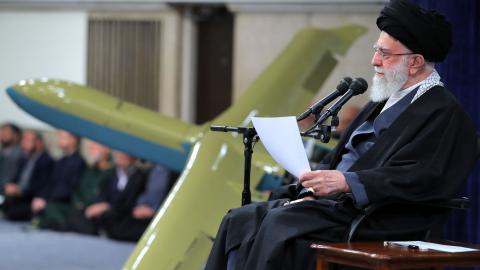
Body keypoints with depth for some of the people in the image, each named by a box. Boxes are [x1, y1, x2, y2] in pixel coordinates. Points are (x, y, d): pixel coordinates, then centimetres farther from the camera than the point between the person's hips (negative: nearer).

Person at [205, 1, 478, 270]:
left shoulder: (445, 114, -7)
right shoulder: (383, 102, 22)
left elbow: (427, 178, -20)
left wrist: (347, 182, -25)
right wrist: (313, 189, 1)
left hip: (372, 216, -9)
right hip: (330, 202, 9)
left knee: (281, 222, -29)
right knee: (240, 219, -7)